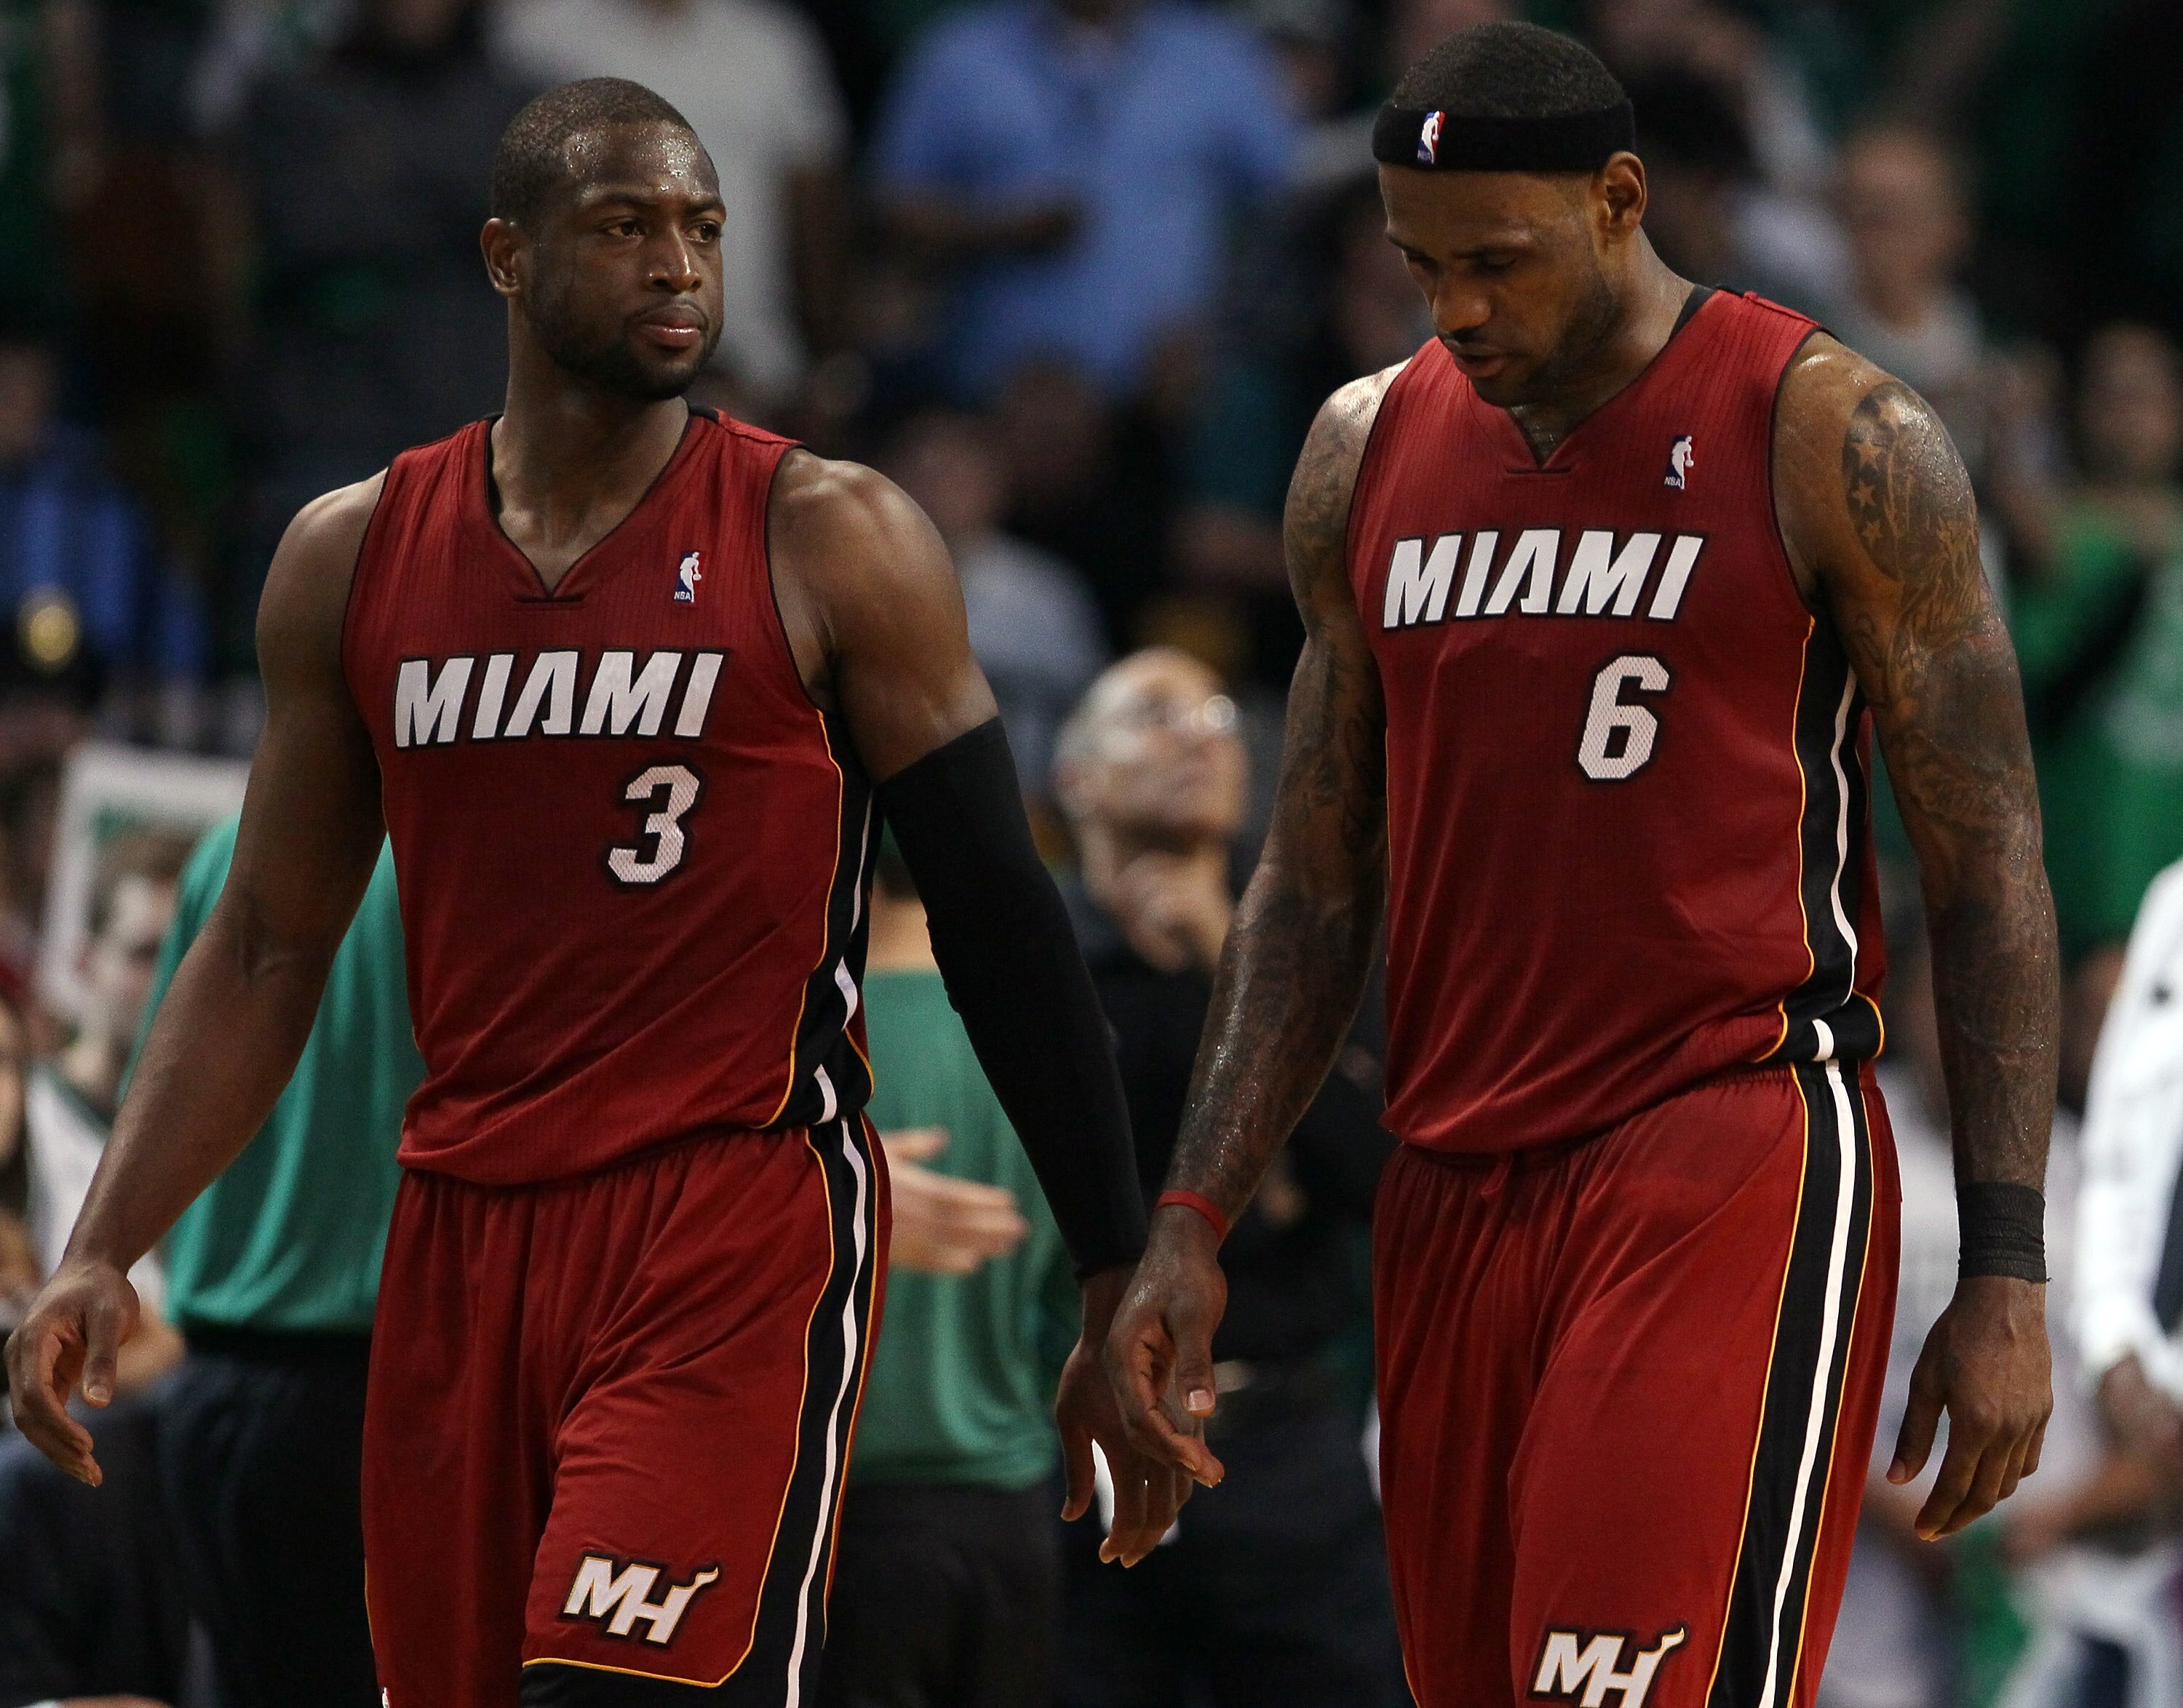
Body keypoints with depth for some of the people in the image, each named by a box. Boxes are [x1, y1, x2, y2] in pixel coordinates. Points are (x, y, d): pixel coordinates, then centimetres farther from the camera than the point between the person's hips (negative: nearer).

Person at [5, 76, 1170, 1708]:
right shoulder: (353, 558, 9)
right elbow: (267, 947, 15)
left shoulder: (831, 543, -2)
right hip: (464, 1228, 5)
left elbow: (1000, 918, 0)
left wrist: (1121, 1295, -2)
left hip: (735, 1225, -5)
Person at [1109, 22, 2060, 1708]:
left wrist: (2003, 1277, -9)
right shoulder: (1370, 451, 11)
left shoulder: (1830, 439, -5)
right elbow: (1314, 885, 17)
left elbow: (1989, 869, -4)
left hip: (1733, 1165, -6)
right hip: (1459, 1189, 6)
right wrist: (1193, 1224, 8)